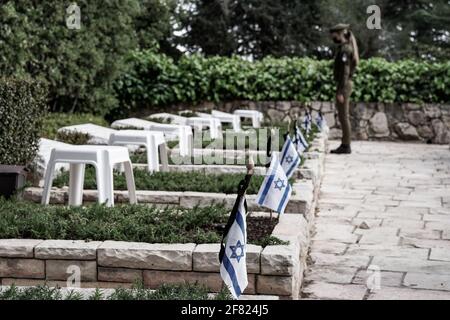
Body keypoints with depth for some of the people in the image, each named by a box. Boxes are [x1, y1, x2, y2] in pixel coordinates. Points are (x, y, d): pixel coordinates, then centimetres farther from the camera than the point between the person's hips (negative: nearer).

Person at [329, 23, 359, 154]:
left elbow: (345, 72, -21)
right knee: (343, 116, 11)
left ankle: (346, 146, -3)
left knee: (343, 116, -6)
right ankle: (345, 145, 15)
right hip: (344, 85, 10)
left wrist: (340, 92, -21)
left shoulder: (344, 49, -16)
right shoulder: (345, 48, 16)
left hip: (343, 85, -10)